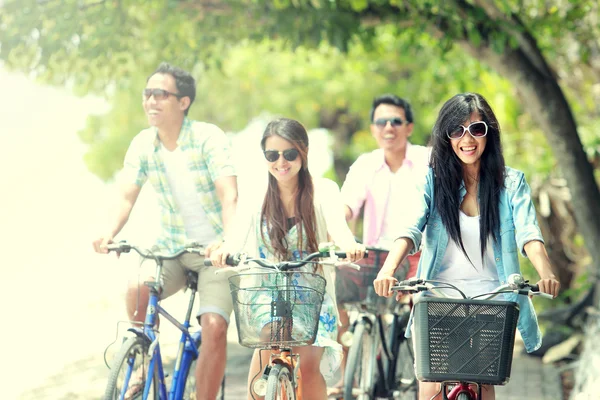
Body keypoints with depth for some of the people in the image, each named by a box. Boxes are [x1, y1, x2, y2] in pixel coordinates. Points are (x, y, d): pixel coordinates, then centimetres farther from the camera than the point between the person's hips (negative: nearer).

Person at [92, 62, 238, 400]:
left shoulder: (209, 138, -16)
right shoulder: (143, 145, -2)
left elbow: (229, 196, -26)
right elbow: (127, 196, -7)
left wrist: (228, 240, -44)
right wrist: (111, 233, -28)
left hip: (216, 251, -3)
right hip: (171, 248, 3)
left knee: (214, 328, -21)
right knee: (136, 290, -26)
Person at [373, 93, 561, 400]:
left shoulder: (511, 182, 1)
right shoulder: (434, 181, 2)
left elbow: (527, 233, -14)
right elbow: (411, 229, -13)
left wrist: (546, 274, -35)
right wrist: (388, 270, -32)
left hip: (490, 298, 0)